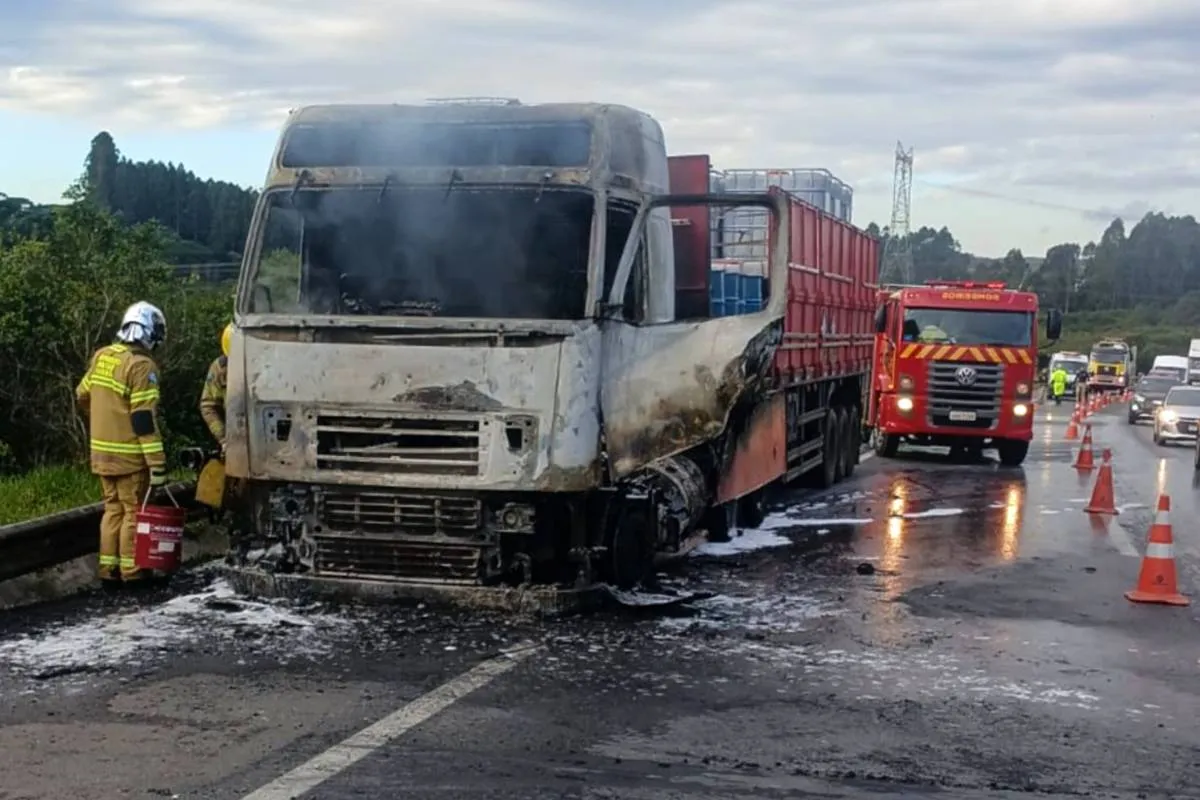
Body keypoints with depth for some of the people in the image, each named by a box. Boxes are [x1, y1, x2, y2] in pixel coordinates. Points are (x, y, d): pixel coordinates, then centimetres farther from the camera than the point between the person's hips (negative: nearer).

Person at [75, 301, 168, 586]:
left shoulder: (101, 357, 7)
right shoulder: (141, 366, -16)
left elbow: (82, 396, 20)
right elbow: (144, 419, -20)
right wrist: (157, 463, -19)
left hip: (101, 450, 7)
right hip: (130, 454, -7)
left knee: (113, 508, 15)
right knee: (134, 511, 2)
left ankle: (108, 569, 17)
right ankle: (131, 573, 4)